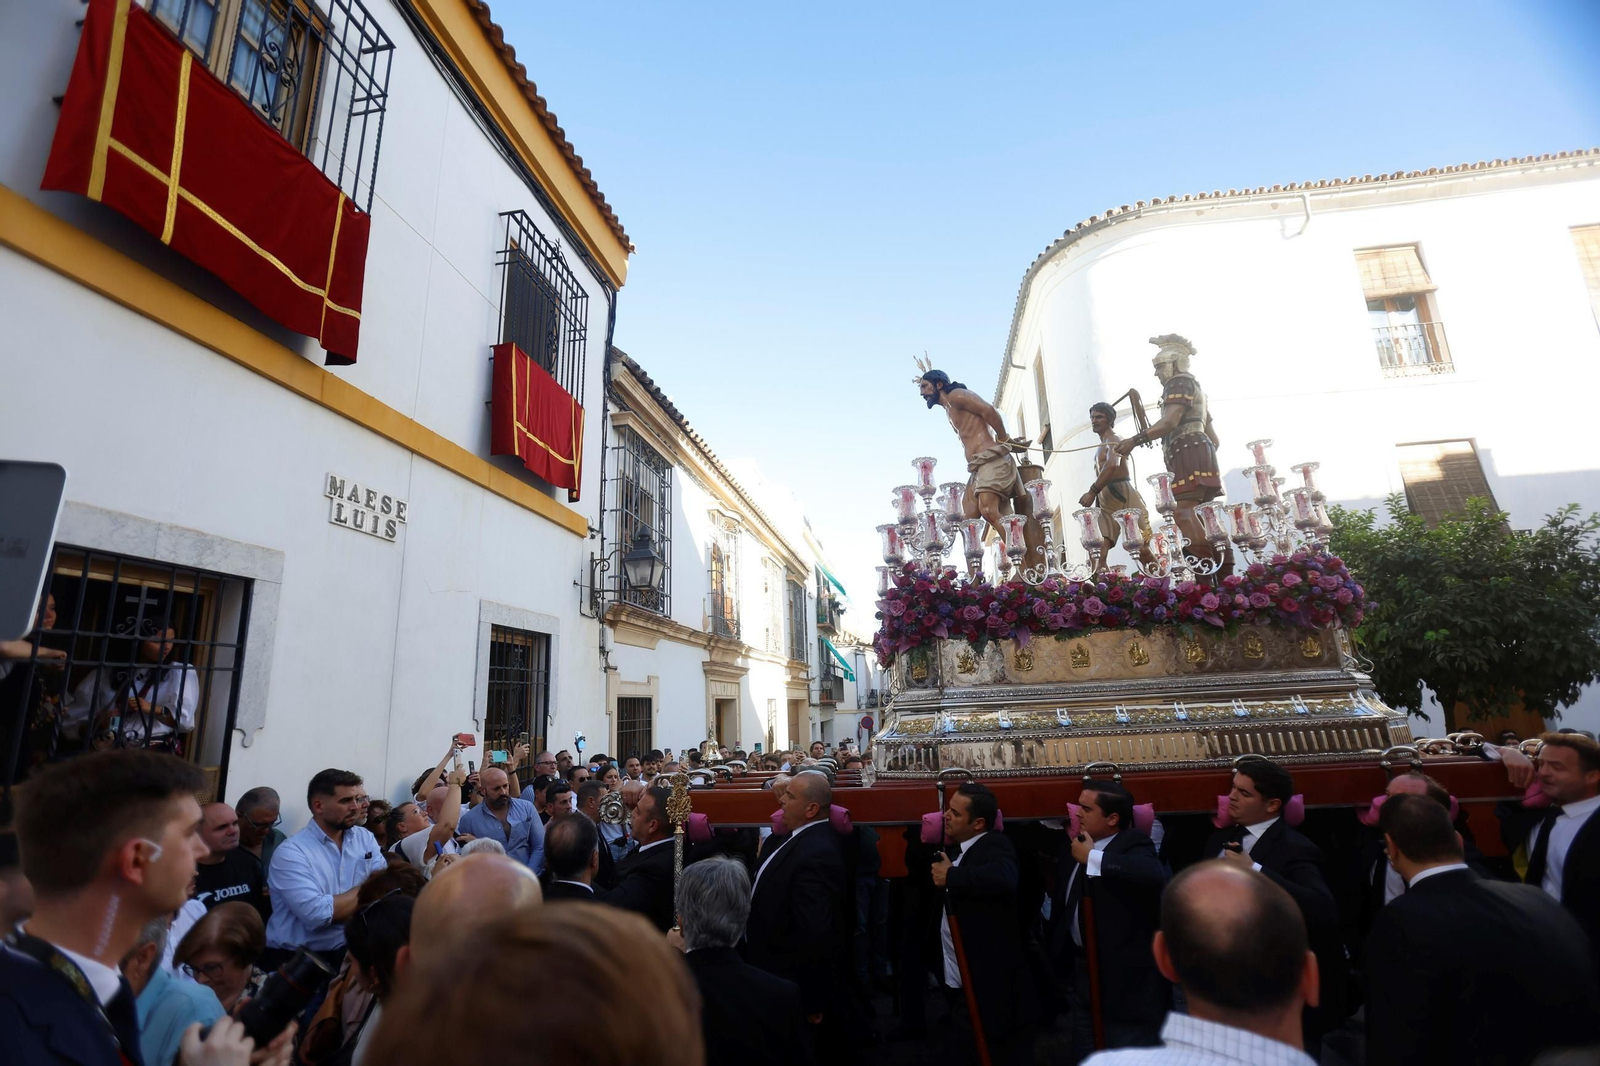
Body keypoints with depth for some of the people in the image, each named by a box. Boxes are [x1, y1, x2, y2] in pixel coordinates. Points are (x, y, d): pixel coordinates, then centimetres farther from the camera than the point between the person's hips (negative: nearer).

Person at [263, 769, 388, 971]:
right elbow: (316, 913, -19)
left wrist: (336, 910, -16)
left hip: (350, 951, 4)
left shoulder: (365, 838, 6)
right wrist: (367, 890, -7)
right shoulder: (290, 852, -9)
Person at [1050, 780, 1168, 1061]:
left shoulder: (1133, 845, -18)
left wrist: (1092, 858, -32)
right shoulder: (1075, 846, 4)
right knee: (1084, 1056, 20)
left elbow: (1155, 875, -42)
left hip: (1127, 977, -7)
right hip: (1084, 971, 8)